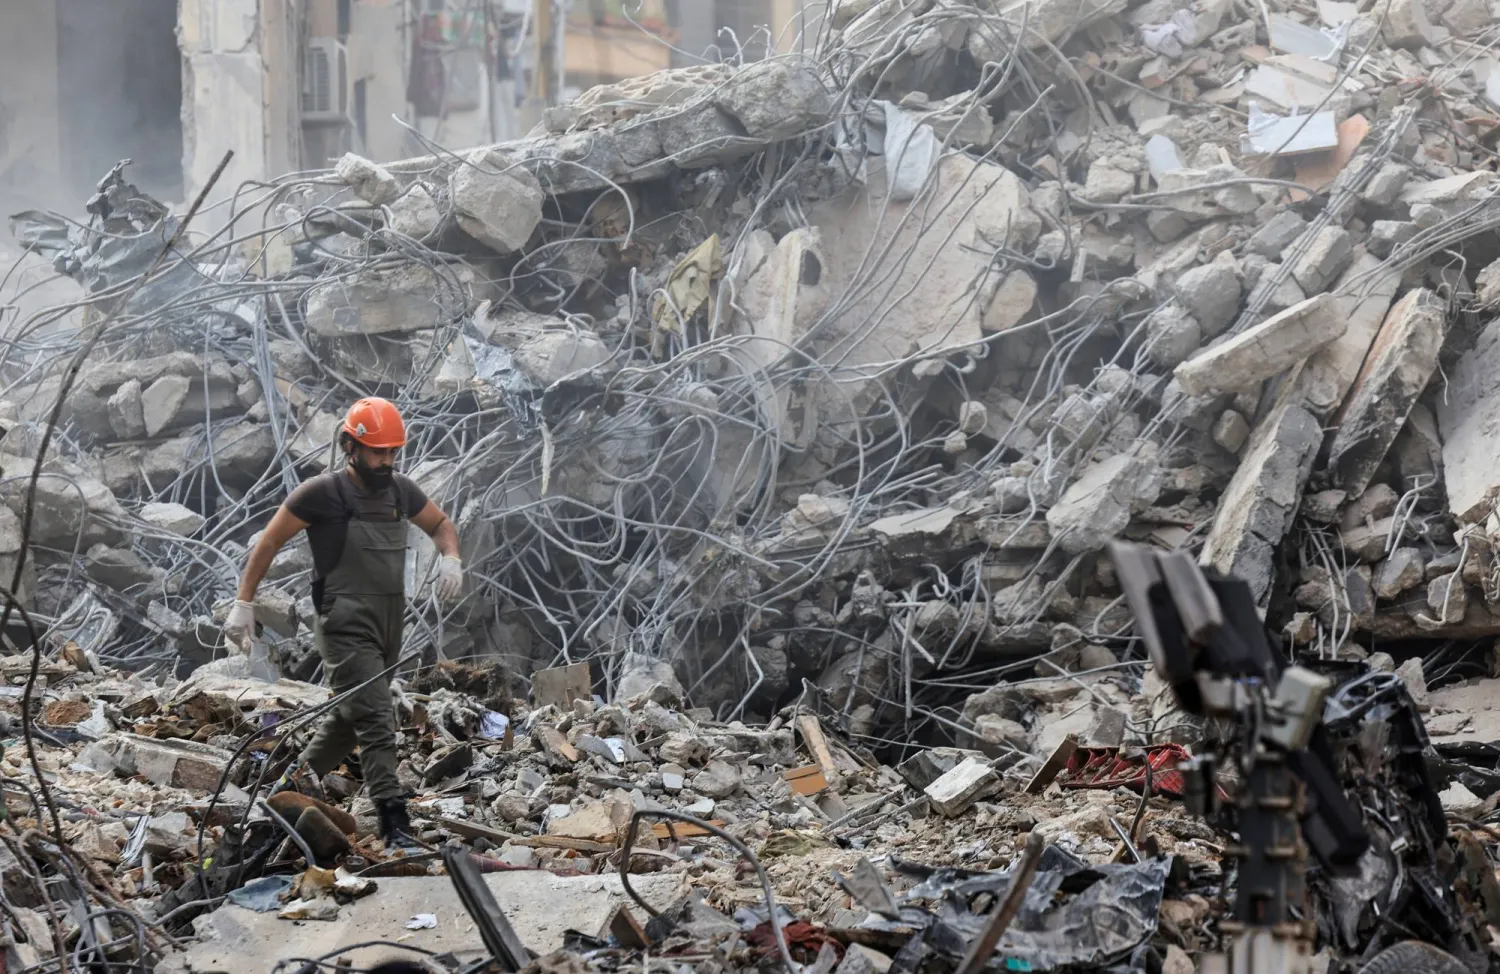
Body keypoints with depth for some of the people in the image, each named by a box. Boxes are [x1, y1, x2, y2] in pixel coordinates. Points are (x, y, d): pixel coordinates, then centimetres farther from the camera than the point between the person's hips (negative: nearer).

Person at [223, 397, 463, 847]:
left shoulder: (400, 490, 9)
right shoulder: (322, 492, -8)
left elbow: (441, 524, 24)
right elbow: (268, 543, -1)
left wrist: (450, 559, 1)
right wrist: (243, 604, -5)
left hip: (390, 623, 7)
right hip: (346, 625, -7)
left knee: (350, 715, 18)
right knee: (375, 720, -15)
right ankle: (395, 825, -18)